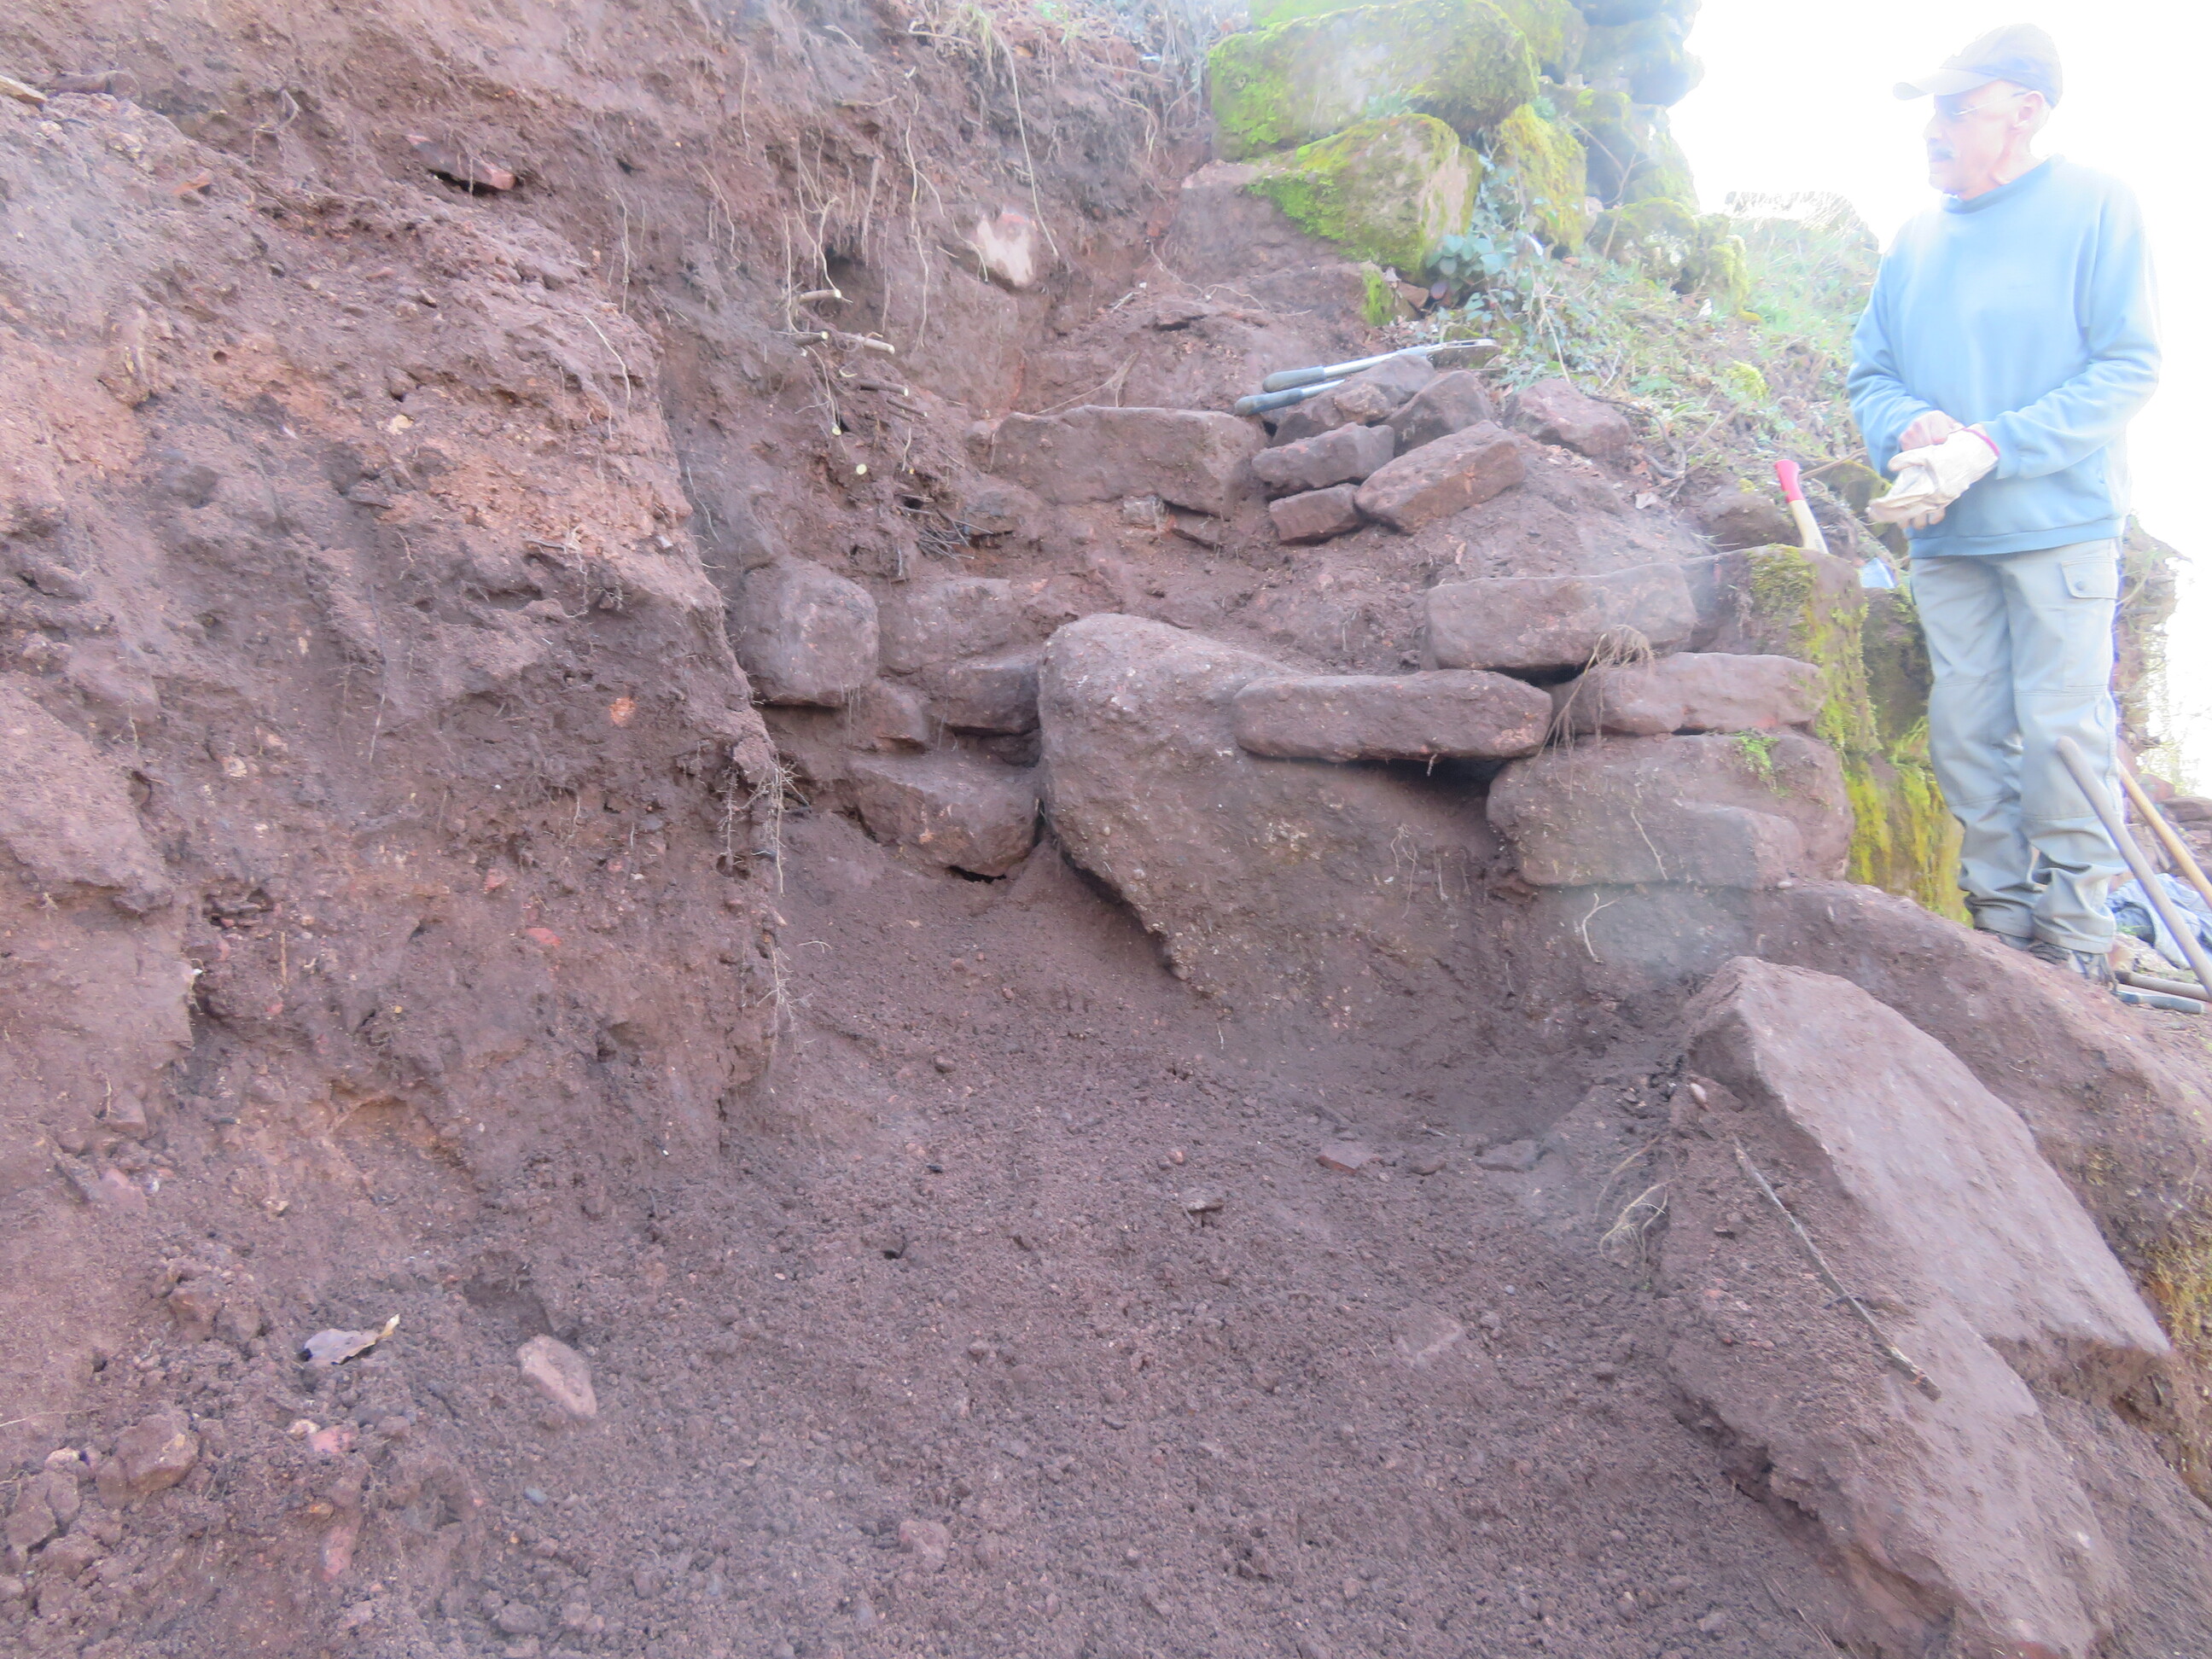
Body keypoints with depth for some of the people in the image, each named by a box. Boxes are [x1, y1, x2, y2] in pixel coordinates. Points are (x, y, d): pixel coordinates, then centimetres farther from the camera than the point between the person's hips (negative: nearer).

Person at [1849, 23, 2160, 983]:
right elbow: (1870, 372, 13)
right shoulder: (1916, 241, 11)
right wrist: (1911, 429, -9)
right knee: (1965, 732, 6)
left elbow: (2127, 369, -9)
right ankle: (2001, 917, 18)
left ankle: (2076, 934, 8)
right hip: (1947, 536, 5)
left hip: (2060, 522, -5)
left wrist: (1990, 447, -19)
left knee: (2060, 728, -3)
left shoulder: (2094, 207, -3)